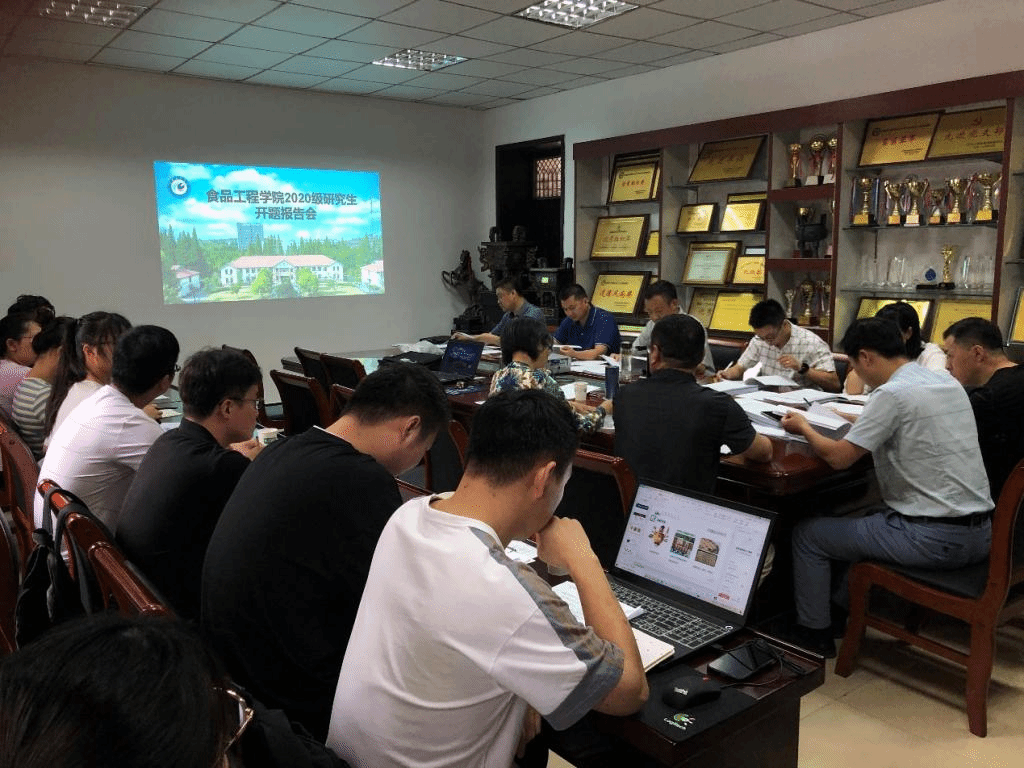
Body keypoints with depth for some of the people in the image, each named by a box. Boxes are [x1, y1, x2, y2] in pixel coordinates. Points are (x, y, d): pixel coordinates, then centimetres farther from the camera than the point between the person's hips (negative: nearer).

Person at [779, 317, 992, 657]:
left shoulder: (892, 393, -18)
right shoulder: (948, 382, 7)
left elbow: (838, 457, -15)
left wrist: (804, 427, 2)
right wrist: (862, 423, 19)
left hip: (935, 540, -9)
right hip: (980, 532, 9)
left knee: (806, 533, 6)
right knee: (868, 517, 33)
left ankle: (813, 633, 19)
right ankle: (844, 608, 40)